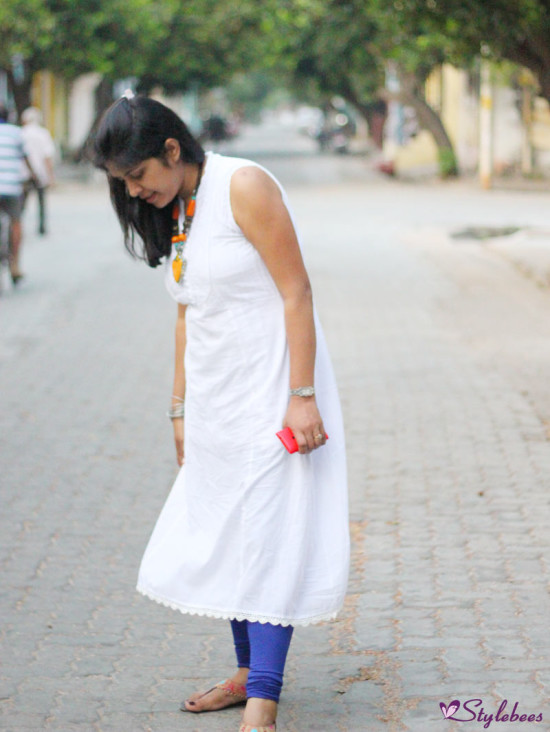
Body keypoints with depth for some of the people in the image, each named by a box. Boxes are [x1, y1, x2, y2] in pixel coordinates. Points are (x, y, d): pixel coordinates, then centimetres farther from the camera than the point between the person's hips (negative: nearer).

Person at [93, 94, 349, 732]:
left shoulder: (243, 187, -14)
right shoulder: (172, 212, 10)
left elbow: (296, 292, -16)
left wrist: (302, 397, -20)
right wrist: (180, 408, 15)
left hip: (270, 386, -8)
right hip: (216, 403, 8)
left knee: (267, 535, -10)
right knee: (223, 533, 10)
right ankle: (247, 672, 22)